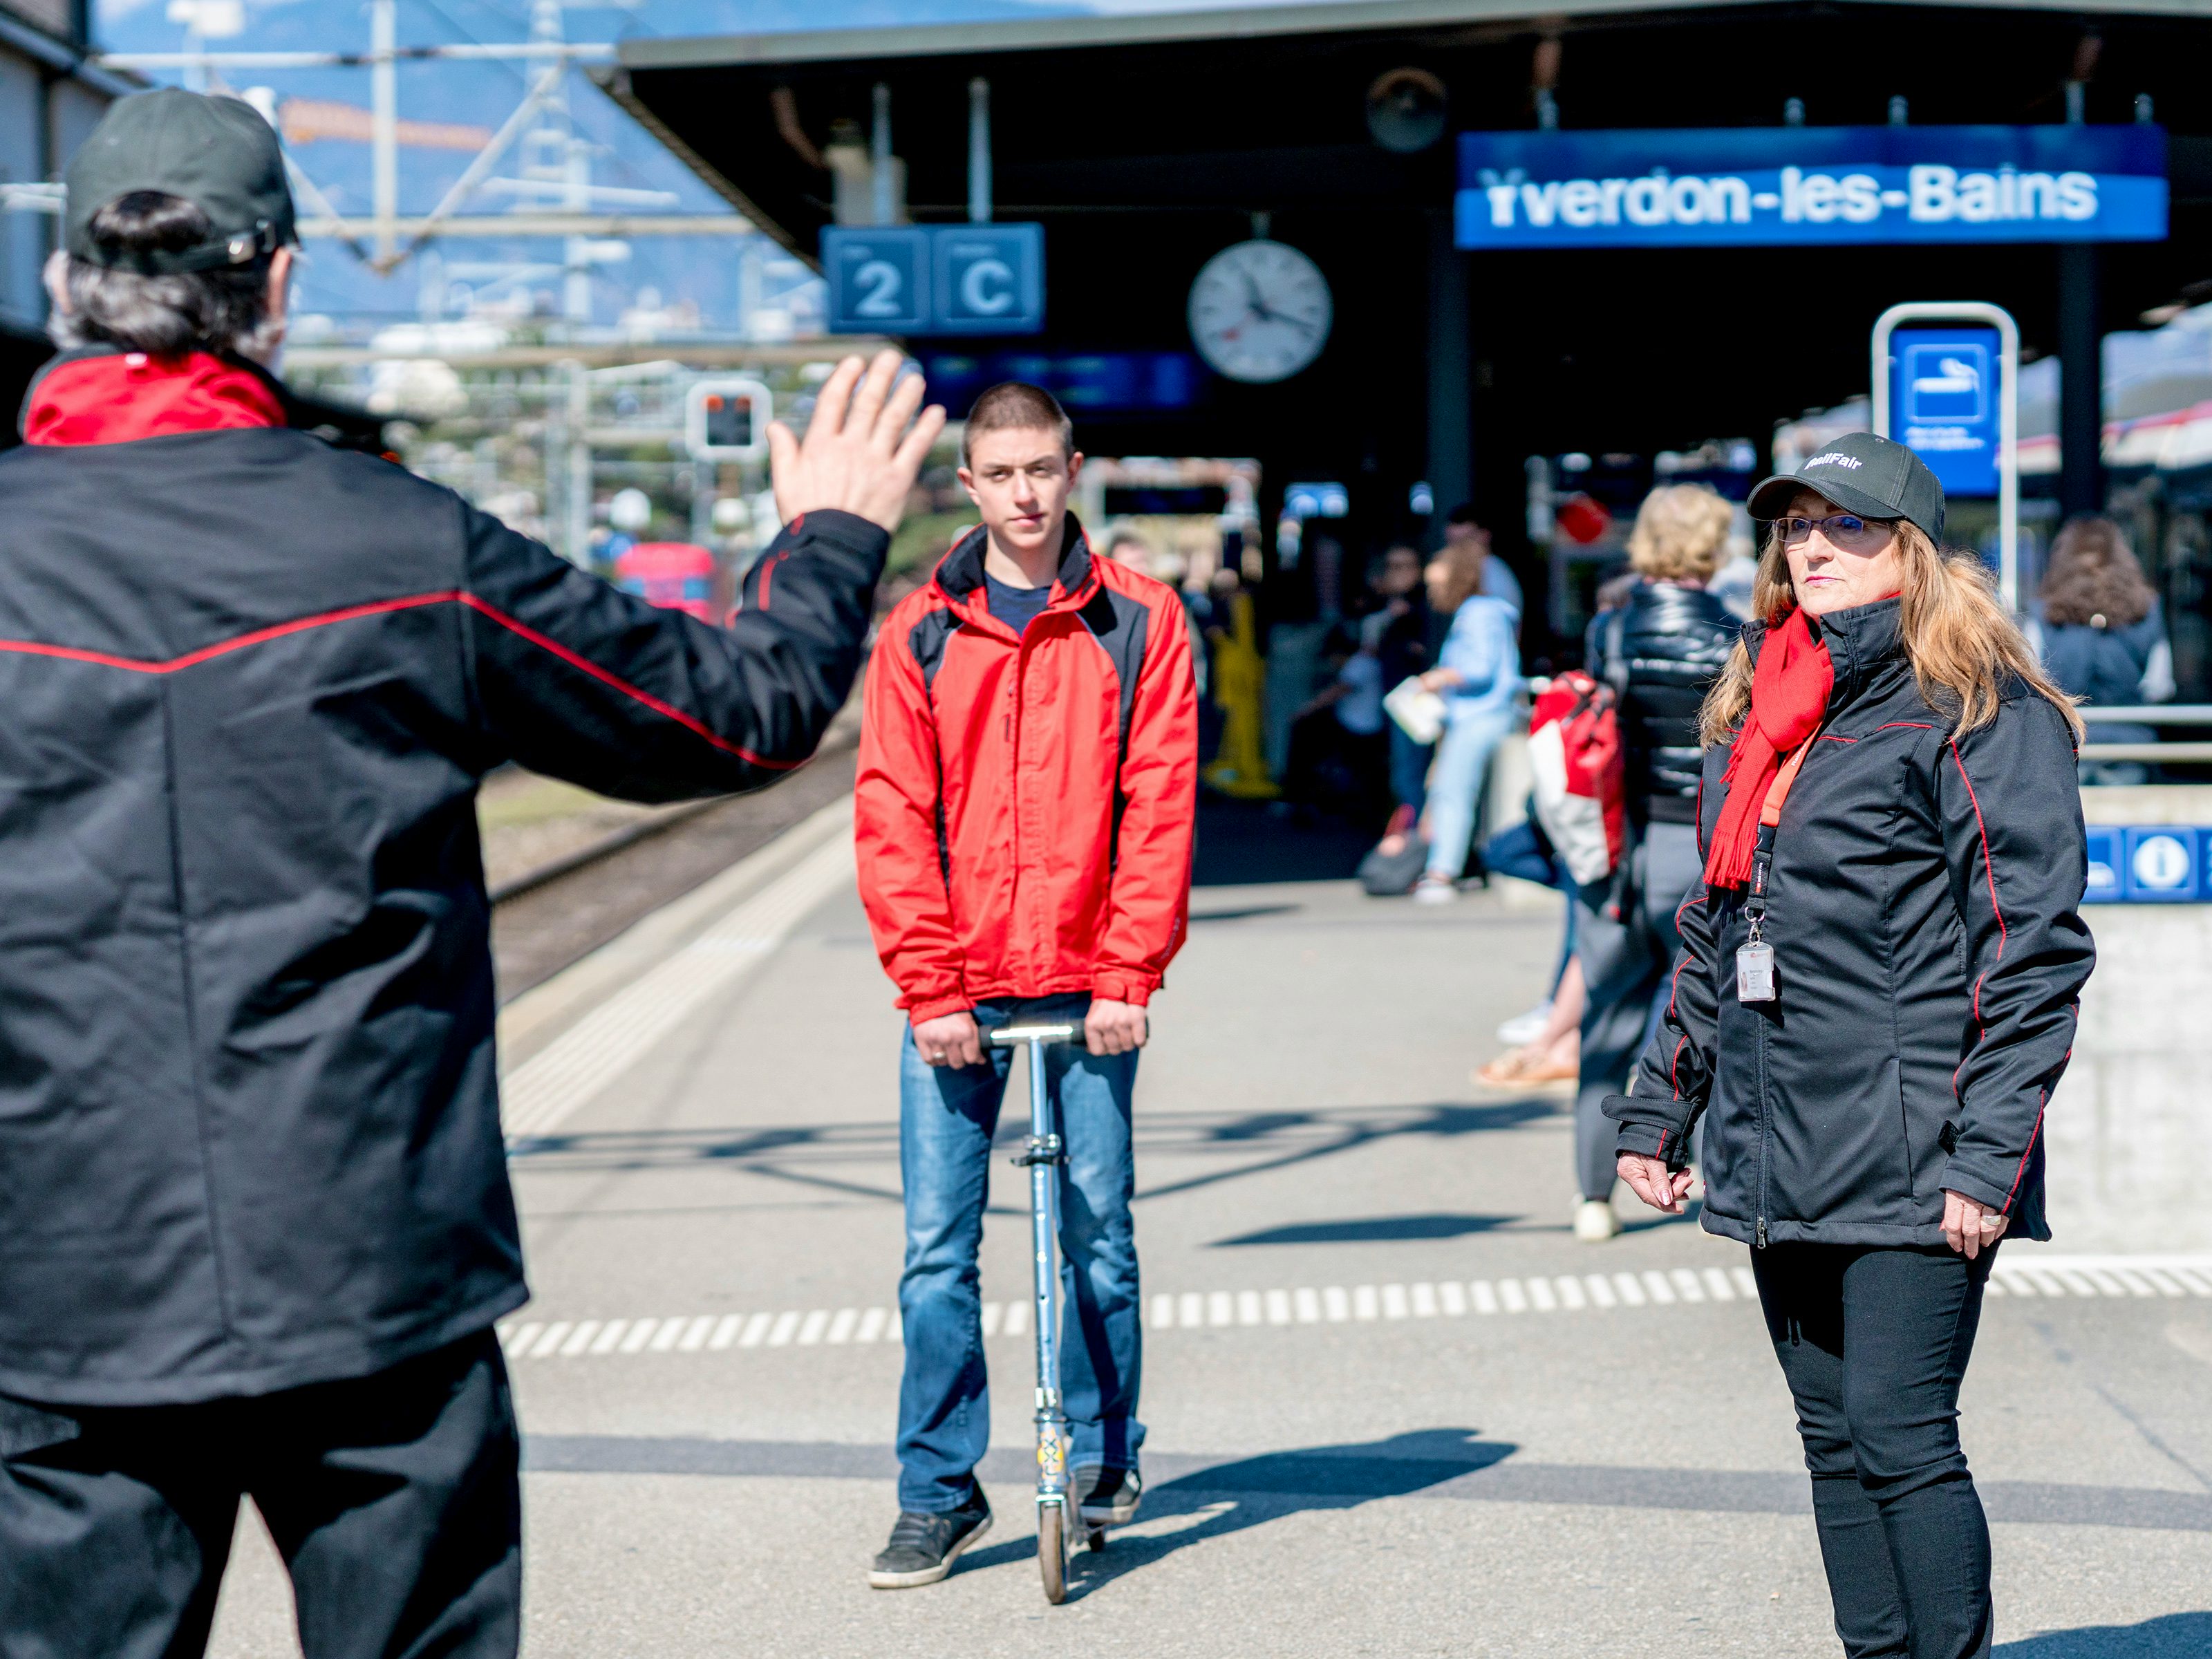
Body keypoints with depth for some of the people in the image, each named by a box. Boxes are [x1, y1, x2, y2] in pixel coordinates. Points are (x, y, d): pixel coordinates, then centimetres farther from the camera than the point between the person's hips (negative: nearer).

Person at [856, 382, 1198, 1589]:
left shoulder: (1137, 622, 3)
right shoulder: (919, 633, 5)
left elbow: (1159, 805, -1)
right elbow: (892, 817, 1)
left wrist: (1131, 973, -8)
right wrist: (929, 987, -7)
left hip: (1087, 988, 0)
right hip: (954, 993, 1)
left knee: (1098, 1240, 5)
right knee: (937, 1251, 0)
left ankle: (1102, 1462, 22)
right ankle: (938, 1493, 9)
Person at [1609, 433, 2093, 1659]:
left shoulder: (1977, 716, -6)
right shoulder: (1753, 715, 17)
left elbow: (2033, 949, -11)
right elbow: (1711, 938, 24)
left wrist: (1989, 1152, -17)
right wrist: (1659, 1109, 19)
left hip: (1908, 1158, -7)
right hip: (1776, 1157, 7)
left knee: (1899, 1433, -9)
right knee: (1834, 1440, 10)